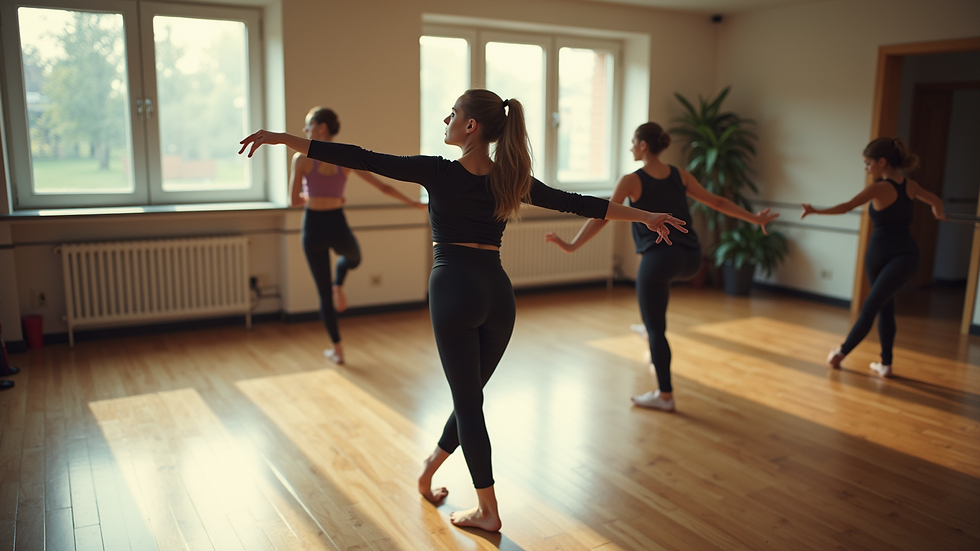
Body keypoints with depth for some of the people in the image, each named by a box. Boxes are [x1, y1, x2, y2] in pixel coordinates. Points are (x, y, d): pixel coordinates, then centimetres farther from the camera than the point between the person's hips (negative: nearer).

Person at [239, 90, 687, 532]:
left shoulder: (438, 172, -8)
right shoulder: (509, 178, 5)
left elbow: (361, 159, -11)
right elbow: (579, 204, 9)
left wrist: (282, 138, -6)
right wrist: (645, 216, 20)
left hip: (454, 290, -4)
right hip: (498, 294, 5)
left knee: (468, 400, 6)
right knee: (470, 393, 19)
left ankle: (487, 511, 15)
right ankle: (432, 464, 39)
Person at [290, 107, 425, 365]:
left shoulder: (301, 158, -10)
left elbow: (294, 201, -6)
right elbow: (383, 187, 2)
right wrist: (413, 202, 13)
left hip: (313, 227, -2)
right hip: (338, 226, 2)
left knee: (323, 292, 11)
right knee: (353, 256, 39)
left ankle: (337, 350, 15)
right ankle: (338, 285, 10)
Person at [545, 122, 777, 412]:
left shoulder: (632, 181, -4)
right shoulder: (680, 175, 10)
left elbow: (602, 217, -11)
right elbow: (717, 202, 15)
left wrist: (572, 245, -11)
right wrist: (754, 218, 26)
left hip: (658, 259, -6)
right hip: (691, 260, 6)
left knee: (655, 330, 5)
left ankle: (664, 395, 12)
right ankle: (652, 328, 44)